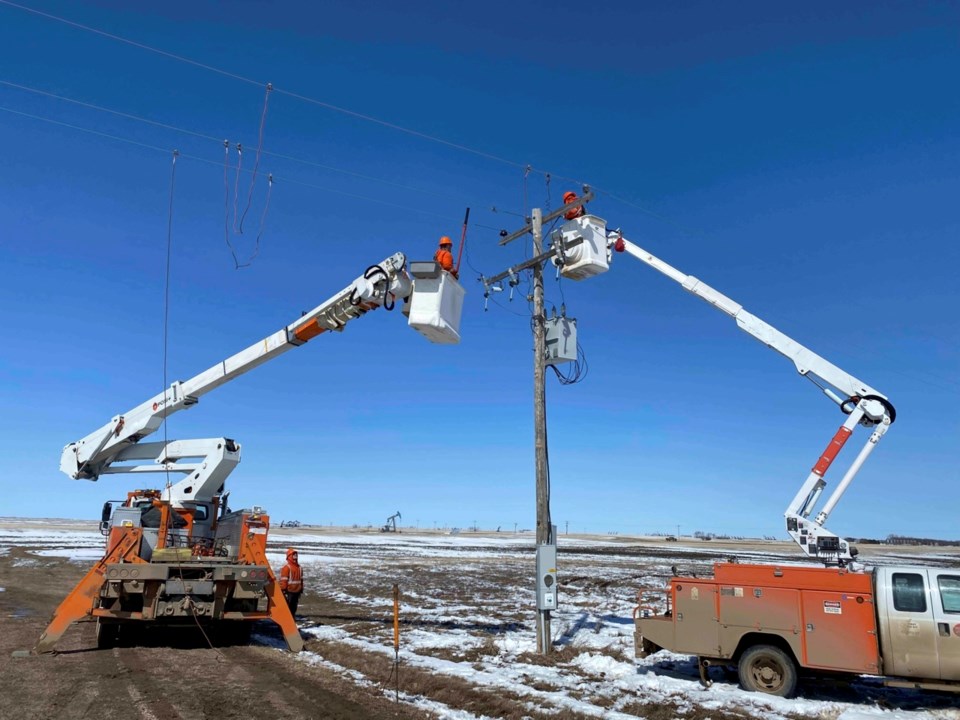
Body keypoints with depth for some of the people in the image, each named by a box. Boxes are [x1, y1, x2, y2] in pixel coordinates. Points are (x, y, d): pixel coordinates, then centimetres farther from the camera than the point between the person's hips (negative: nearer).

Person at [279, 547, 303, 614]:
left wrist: (301, 589, 19)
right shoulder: (286, 568, -11)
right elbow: (283, 580, -13)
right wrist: (283, 590, -14)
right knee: (287, 606, -5)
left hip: (296, 591, 7)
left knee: (294, 608, 12)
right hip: (289, 592, -7)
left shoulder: (299, 568, 12)